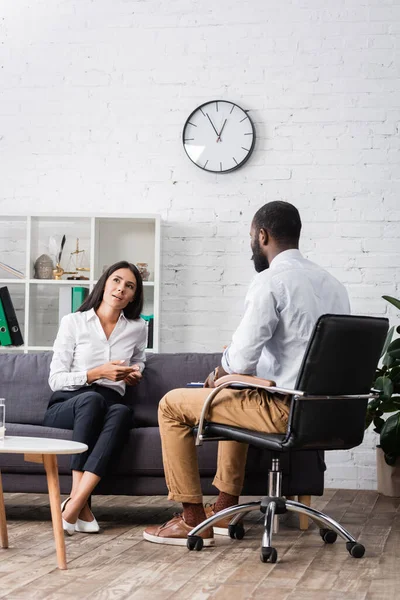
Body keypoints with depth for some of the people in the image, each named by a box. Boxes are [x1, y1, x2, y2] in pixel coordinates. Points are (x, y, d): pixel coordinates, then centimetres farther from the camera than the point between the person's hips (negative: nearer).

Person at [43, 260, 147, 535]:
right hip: (66, 405, -2)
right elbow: (56, 379, -2)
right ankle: (82, 505, -41)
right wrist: (98, 373, -15)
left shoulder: (138, 328, 12)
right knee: (91, 399, -39)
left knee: (123, 411, -37)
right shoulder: (73, 322, 3)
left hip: (108, 405, 2)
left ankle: (74, 503, -45)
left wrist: (135, 374, 12)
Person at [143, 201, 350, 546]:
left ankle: (193, 520, 9)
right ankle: (225, 509, 33)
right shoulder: (333, 284, 12)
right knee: (235, 398, 35)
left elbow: (240, 358, -20)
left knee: (173, 405, 7)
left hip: (285, 412, -9)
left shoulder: (271, 281, -14)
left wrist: (219, 374, 5)